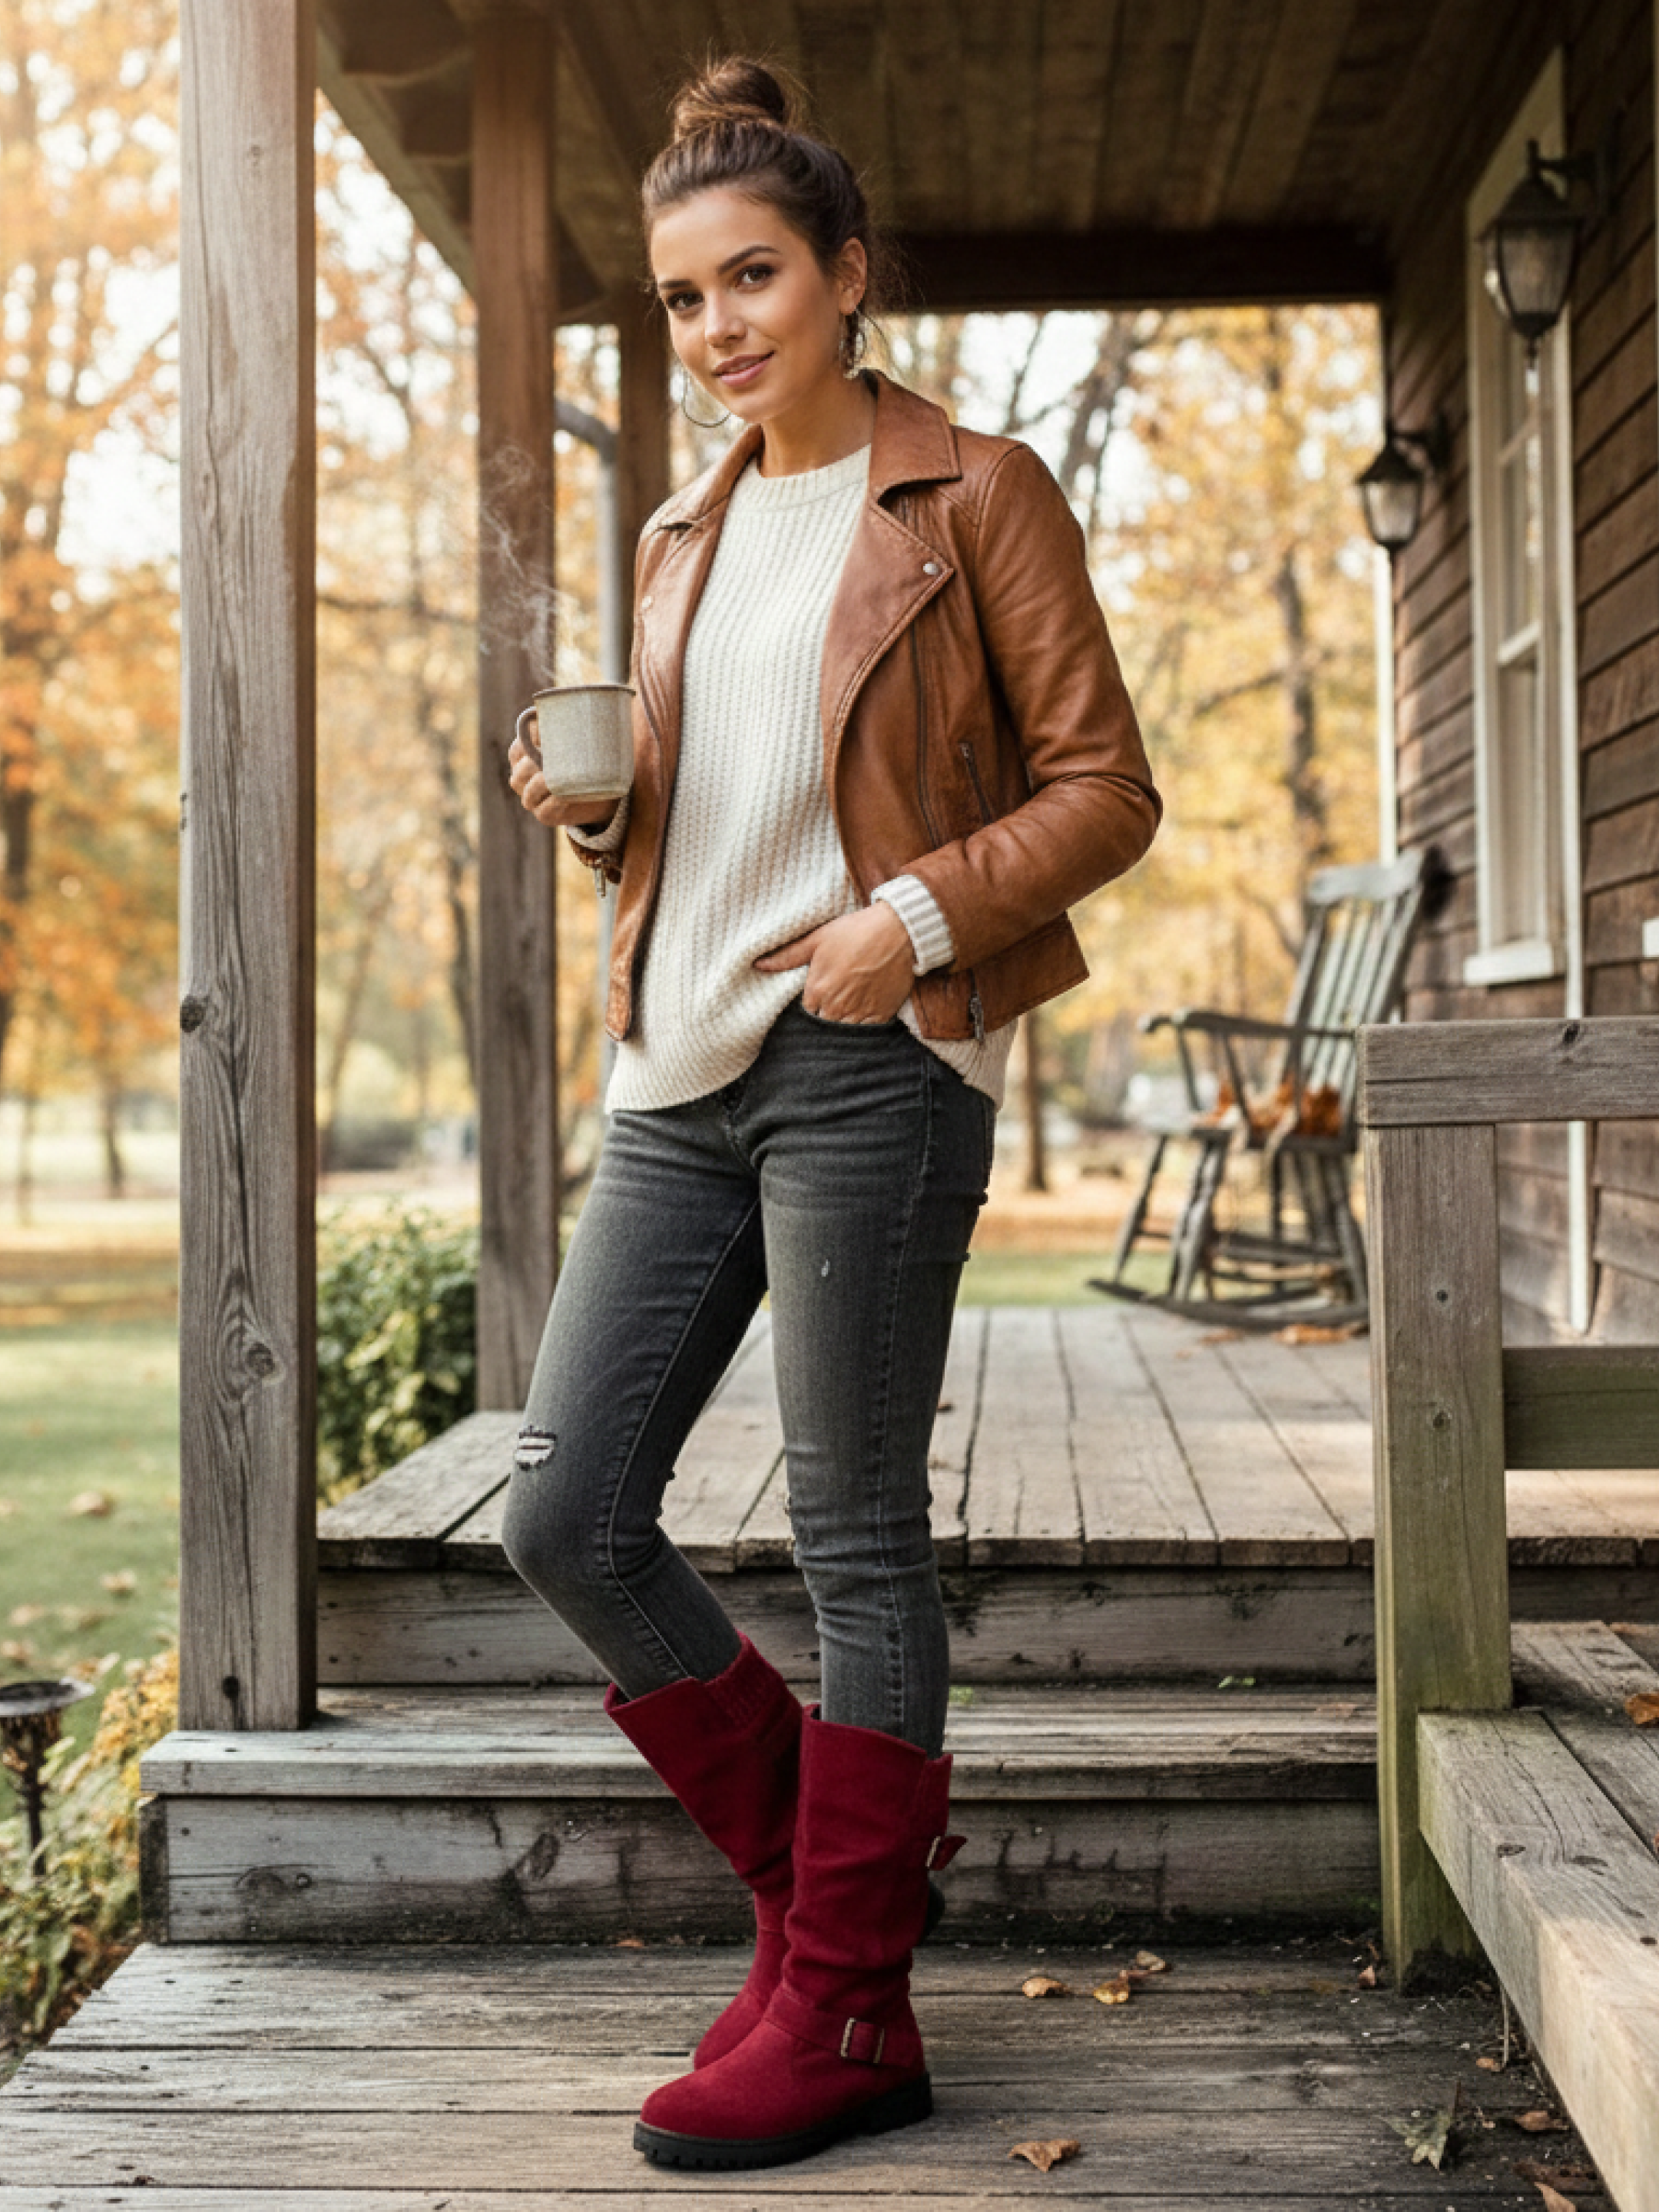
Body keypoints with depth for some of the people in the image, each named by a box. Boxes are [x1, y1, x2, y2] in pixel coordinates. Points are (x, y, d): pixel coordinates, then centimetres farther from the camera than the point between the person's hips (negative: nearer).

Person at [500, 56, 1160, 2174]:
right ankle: (824, 1864, 20)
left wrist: (923, 913, -17)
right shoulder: (683, 539, 20)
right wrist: (590, 807, 3)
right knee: (566, 1514, 1)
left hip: (869, 1060, -7)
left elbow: (1106, 787, -2)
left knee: (854, 1531, -2)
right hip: (679, 1070, 7)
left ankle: (846, 2014, 11)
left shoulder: (976, 494, 2)